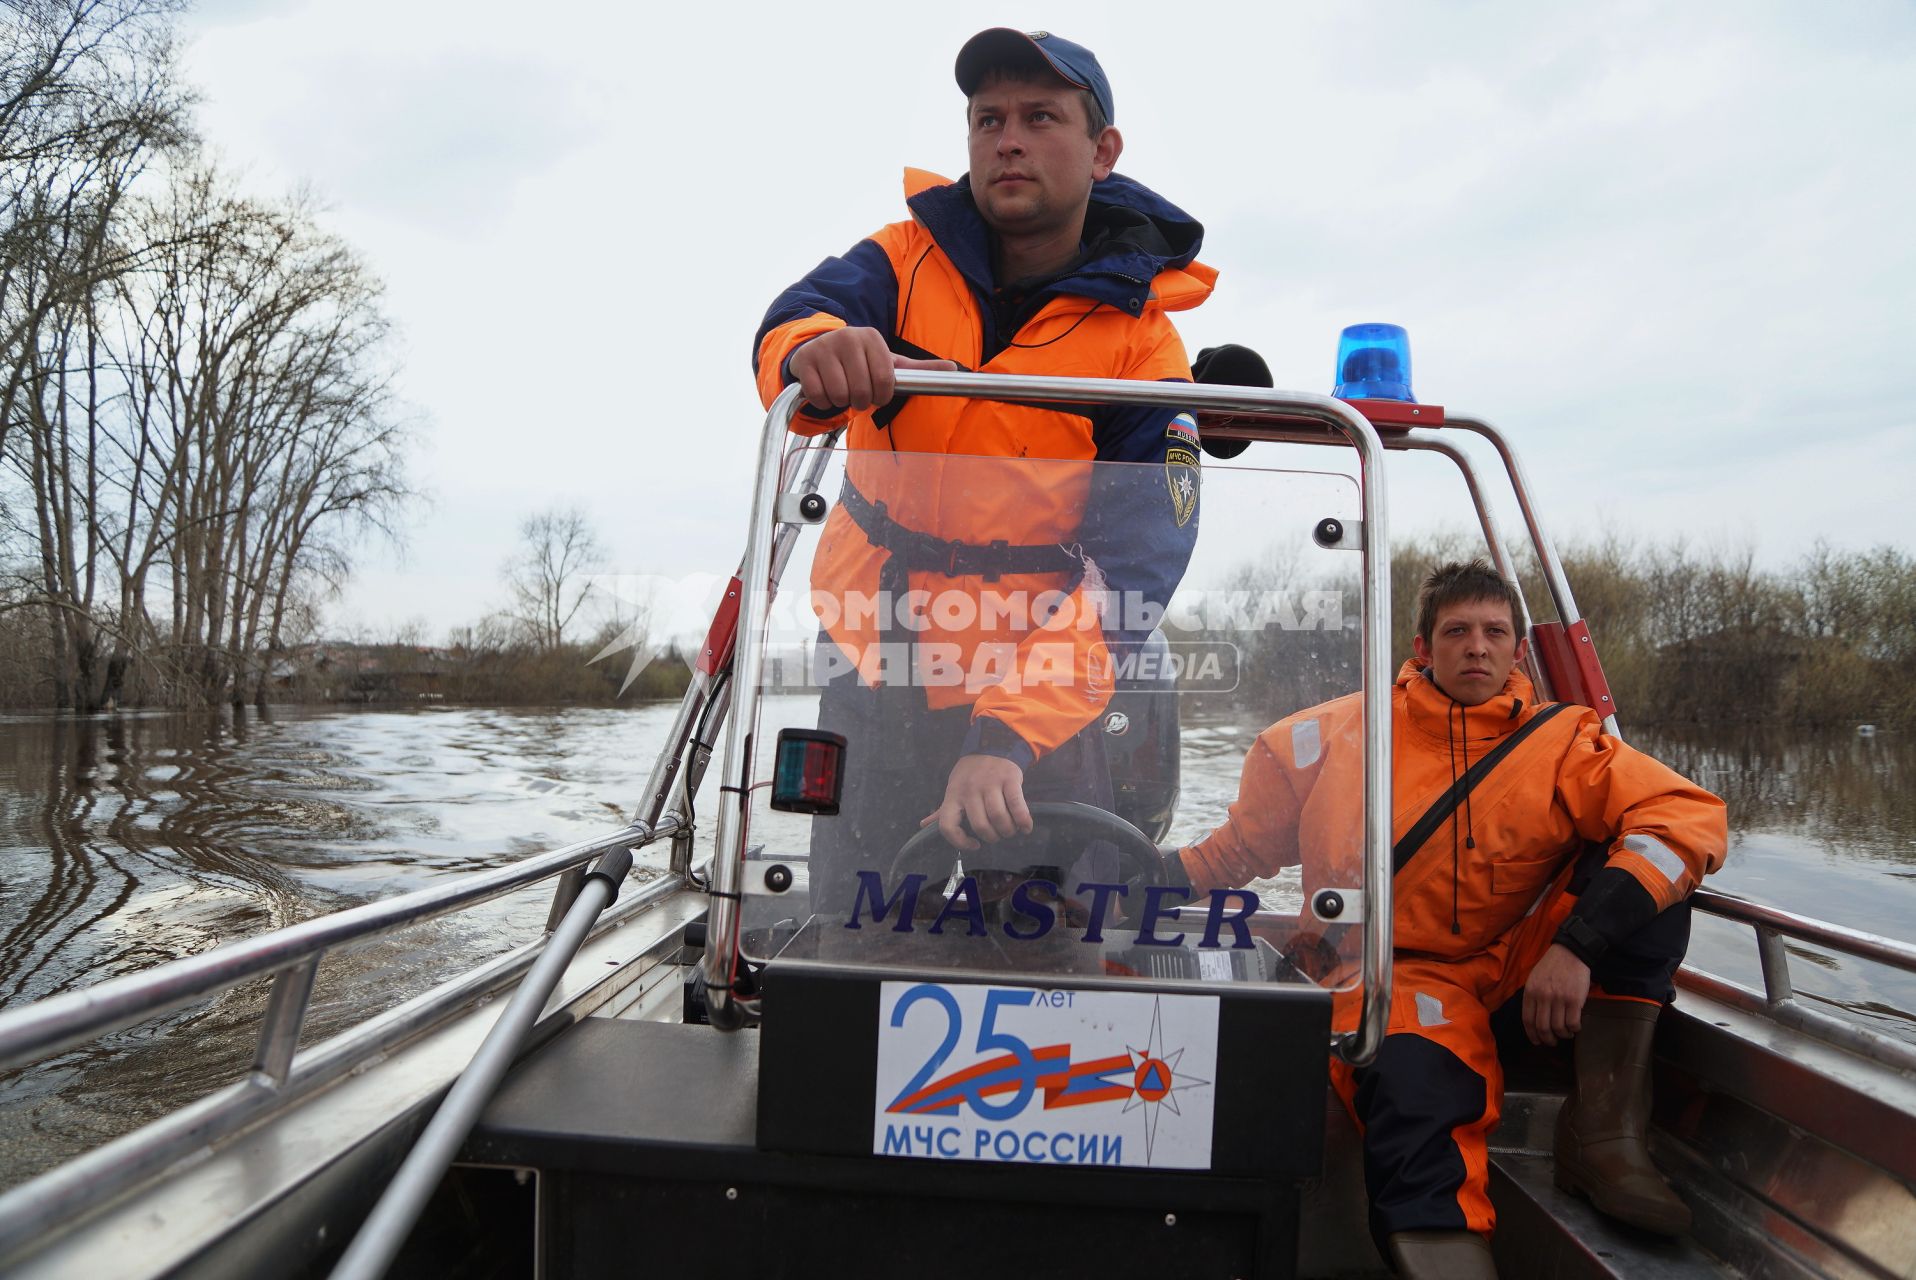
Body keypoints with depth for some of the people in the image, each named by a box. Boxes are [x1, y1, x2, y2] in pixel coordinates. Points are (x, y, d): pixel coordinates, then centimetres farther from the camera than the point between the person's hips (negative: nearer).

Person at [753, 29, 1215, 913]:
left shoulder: (1139, 340, -10)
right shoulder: (909, 259, -2)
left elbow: (1131, 573, -21)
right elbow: (793, 318, -23)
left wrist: (1009, 730, -34)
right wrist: (815, 353, -49)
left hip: (1035, 683, -1)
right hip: (872, 653, 2)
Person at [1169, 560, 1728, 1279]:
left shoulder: (1560, 742, -1)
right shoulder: (1341, 736, -1)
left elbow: (1691, 815, -17)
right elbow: (1247, 842, 13)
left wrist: (1579, 943, -29)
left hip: (1517, 965, 3)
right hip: (1399, 970, -3)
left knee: (1645, 871, -19)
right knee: (1413, 1086, -38)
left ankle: (1601, 1127, -19)